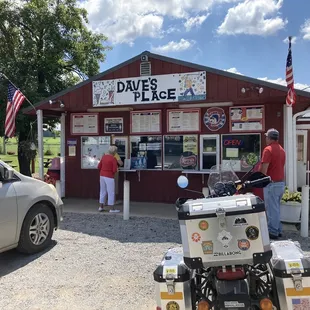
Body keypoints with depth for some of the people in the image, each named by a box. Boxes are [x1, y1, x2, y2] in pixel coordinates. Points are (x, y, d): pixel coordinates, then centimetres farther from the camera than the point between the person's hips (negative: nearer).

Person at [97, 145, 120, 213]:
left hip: (102, 176, 8)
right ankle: (112, 209, 6)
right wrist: (114, 170, 5)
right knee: (111, 193, 1)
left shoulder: (104, 156, 6)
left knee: (103, 191, 15)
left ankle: (101, 207, 20)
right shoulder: (113, 159, -15)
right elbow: (114, 170, -17)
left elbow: (99, 167, 10)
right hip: (109, 177, -7)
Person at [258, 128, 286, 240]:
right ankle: (278, 230, 24)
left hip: (272, 184, -8)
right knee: (276, 208, 17)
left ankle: (273, 232, 7)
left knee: (271, 209, 0)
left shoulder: (268, 149, -15)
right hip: (281, 183, 8)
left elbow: (264, 169, -19)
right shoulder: (281, 149, 11)